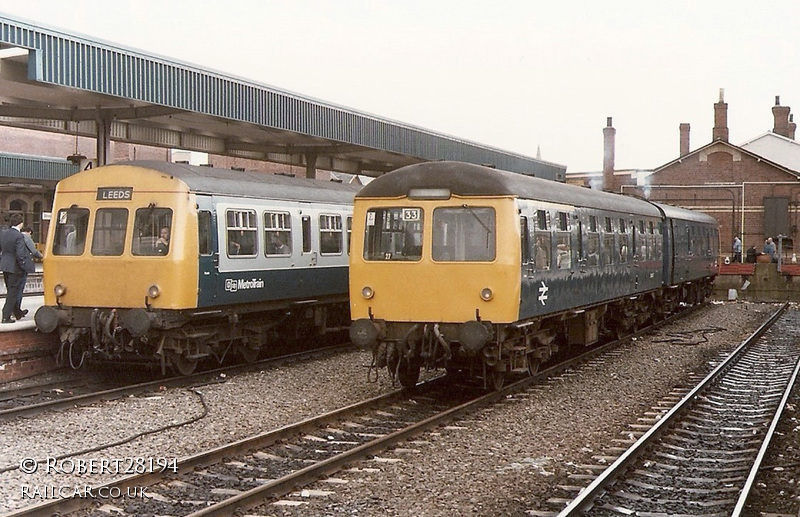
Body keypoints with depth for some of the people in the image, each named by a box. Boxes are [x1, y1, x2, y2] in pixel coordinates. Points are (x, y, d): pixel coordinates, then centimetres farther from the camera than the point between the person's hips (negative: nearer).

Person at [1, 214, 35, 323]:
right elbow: (20, 254, -22)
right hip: (15, 268, -8)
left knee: (11, 292, 20)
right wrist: (25, 267, -12)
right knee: (13, 293, 2)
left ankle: (17, 312, 35)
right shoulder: (19, 236, -19)